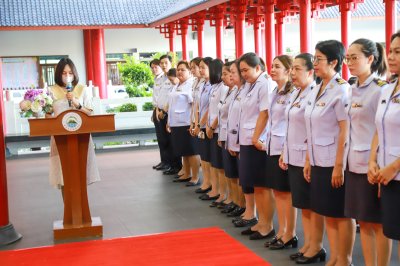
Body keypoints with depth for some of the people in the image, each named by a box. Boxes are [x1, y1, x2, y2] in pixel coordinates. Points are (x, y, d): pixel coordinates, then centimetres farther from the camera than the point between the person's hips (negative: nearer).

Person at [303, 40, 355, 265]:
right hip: (319, 161, 8)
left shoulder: (341, 90, -12)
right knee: (328, 213, 14)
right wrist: (308, 160, 13)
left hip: (335, 162, -8)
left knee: (341, 213, 4)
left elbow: (345, 131, -16)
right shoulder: (317, 90, 11)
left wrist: (339, 166, -18)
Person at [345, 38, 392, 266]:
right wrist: (346, 160, 13)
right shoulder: (353, 90, 11)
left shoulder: (381, 88, -11)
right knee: (364, 222, 12)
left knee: (378, 223, 3)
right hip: (355, 163, 7)